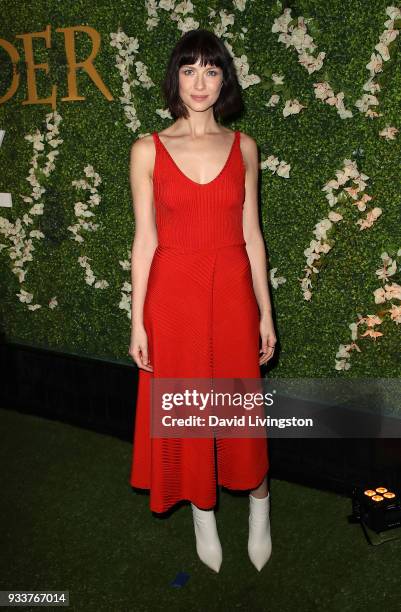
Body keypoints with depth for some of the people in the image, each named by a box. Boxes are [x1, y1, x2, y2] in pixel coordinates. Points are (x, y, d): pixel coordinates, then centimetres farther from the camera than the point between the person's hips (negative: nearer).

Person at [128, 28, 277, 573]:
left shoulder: (243, 147, 5)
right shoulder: (148, 150, 0)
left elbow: (251, 235, 5)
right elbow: (145, 239, -1)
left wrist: (266, 313, 4)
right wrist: (138, 320, -3)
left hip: (232, 291, 1)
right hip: (173, 292, -1)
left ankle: (258, 499, 38)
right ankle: (202, 511, 35)